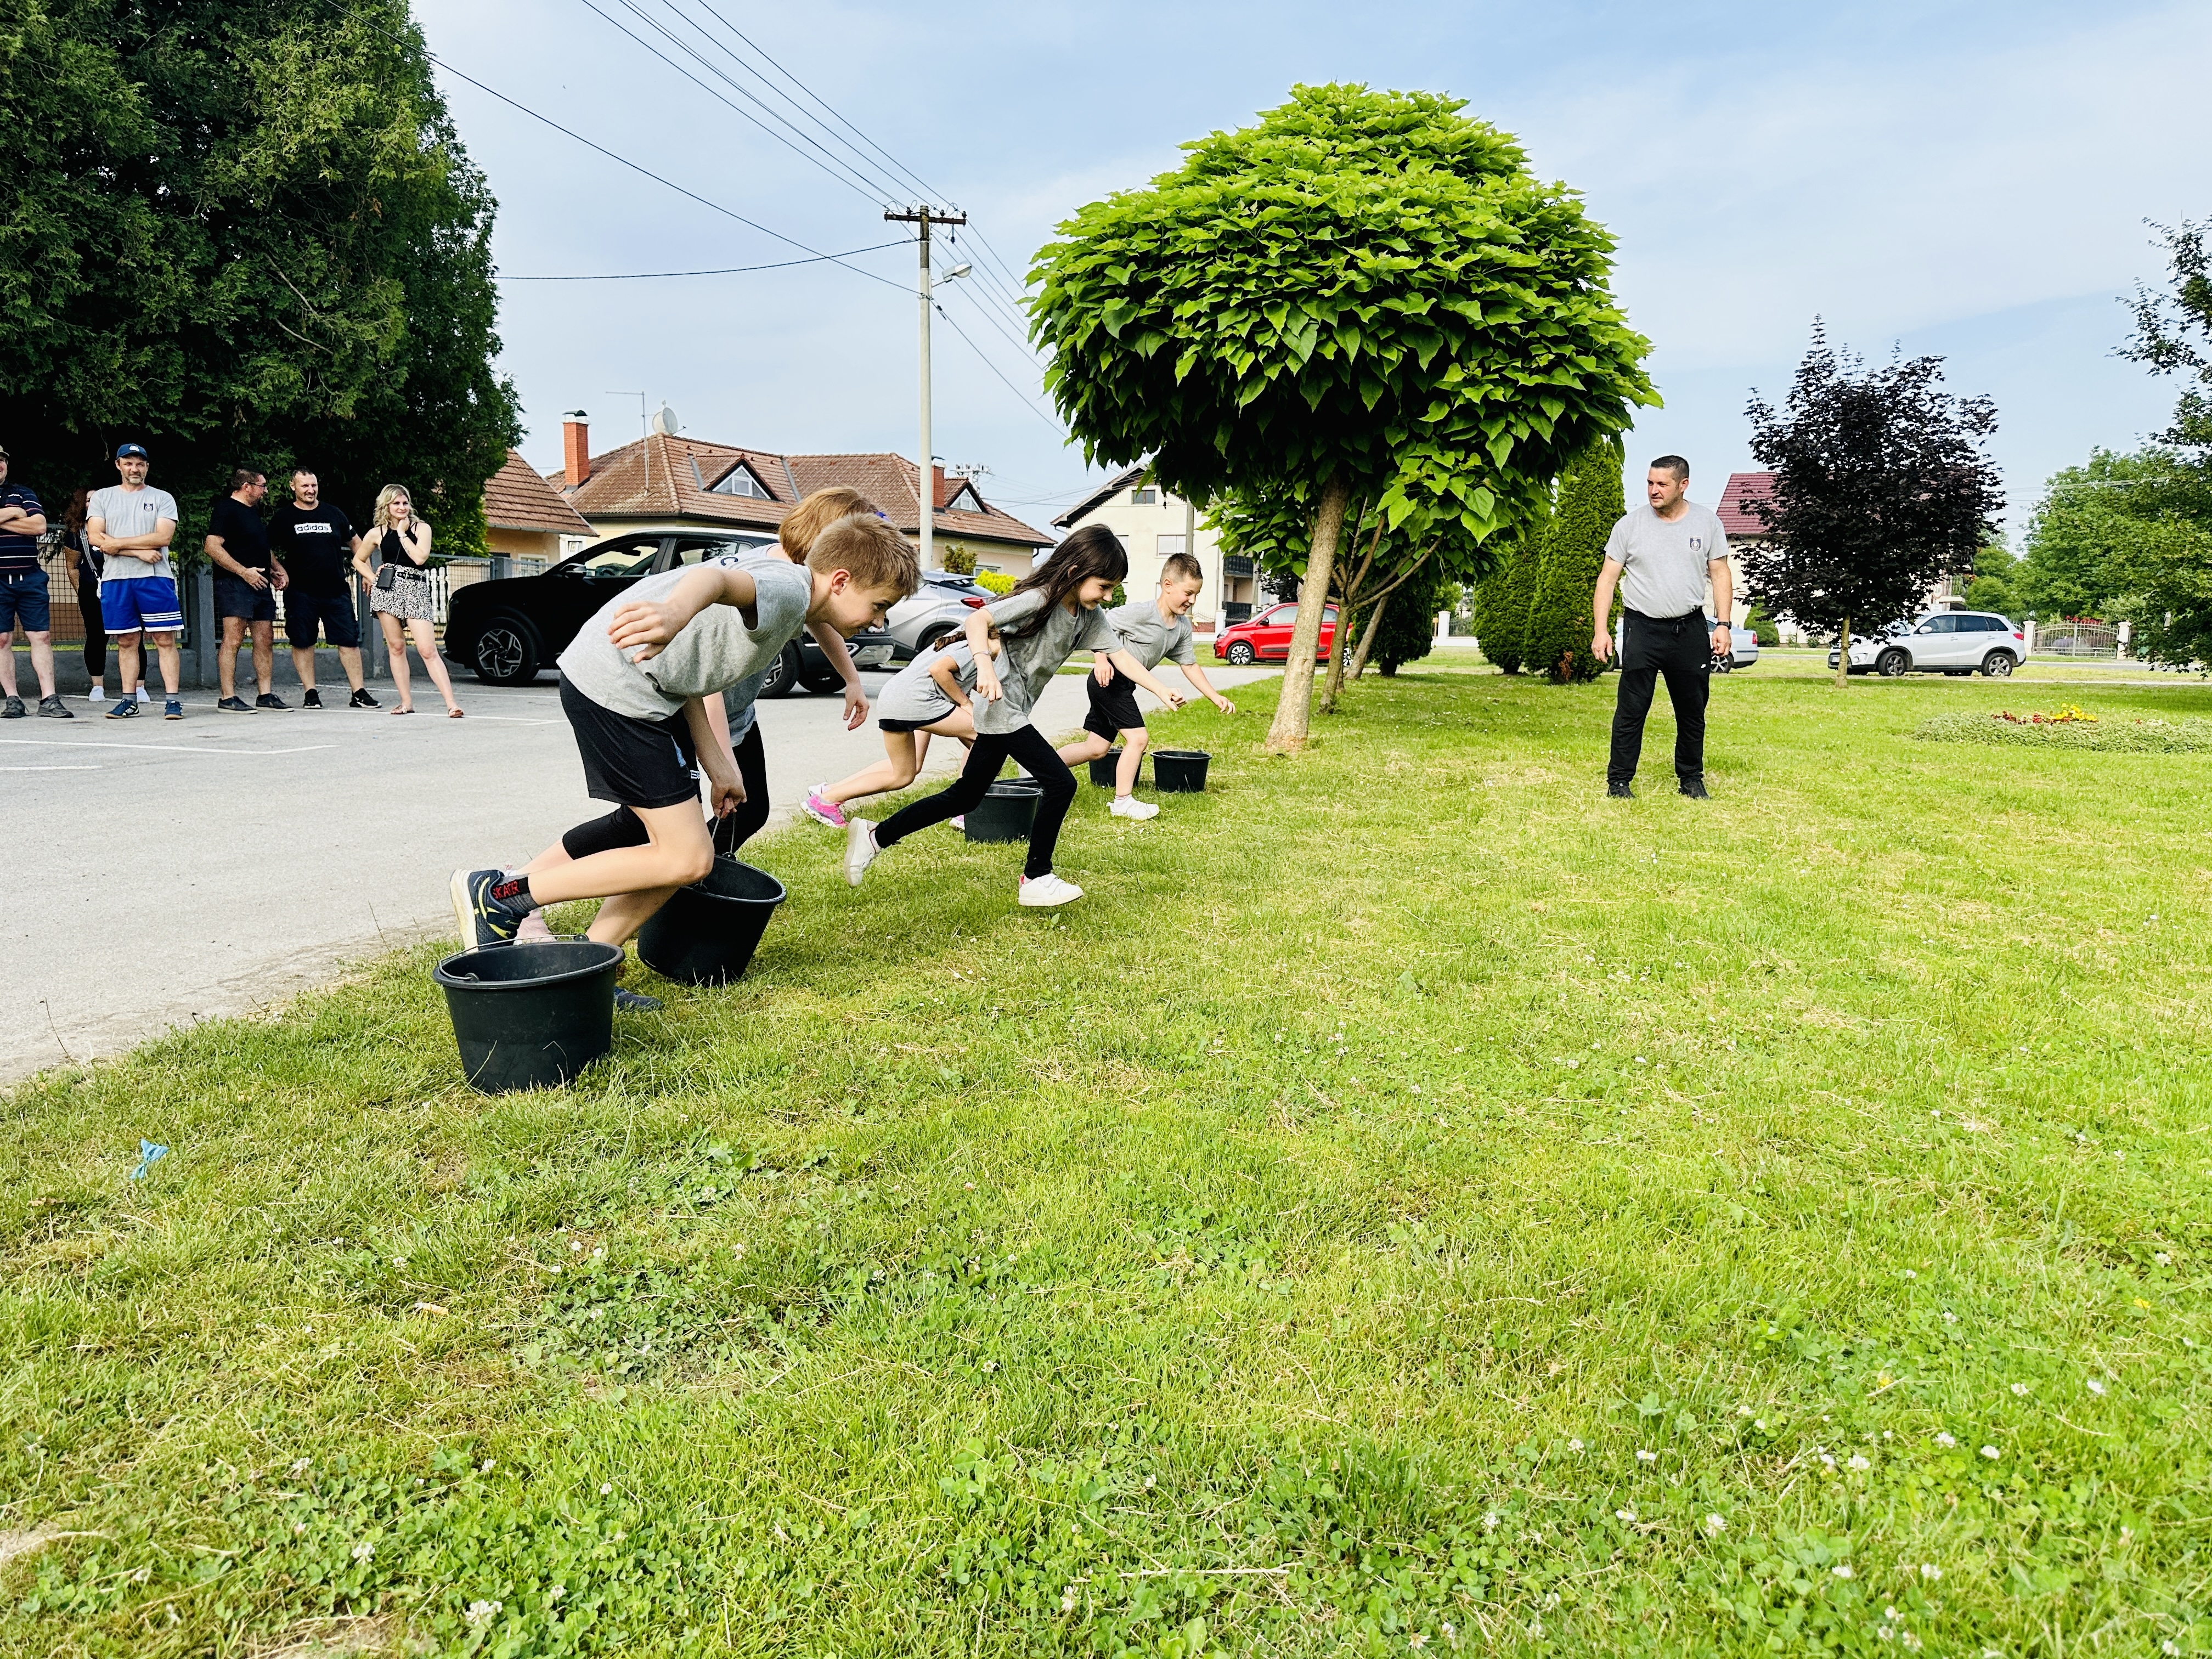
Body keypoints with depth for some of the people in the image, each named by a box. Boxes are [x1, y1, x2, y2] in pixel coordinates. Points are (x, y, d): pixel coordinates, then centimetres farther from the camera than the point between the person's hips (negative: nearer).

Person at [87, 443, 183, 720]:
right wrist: (139, 551, -10)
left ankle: (172, 700, -6)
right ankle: (129, 701, 11)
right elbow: (96, 538, 0)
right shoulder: (102, 497, 12)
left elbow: (163, 536, -7)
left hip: (156, 578, -2)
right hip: (115, 579, 2)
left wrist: (118, 544, -8)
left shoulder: (163, 498, 7)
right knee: (126, 641, 6)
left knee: (165, 639, -6)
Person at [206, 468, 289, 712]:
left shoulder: (255, 510, 21)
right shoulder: (226, 509, -7)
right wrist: (244, 572, -20)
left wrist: (276, 569, 15)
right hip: (234, 584, -9)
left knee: (265, 639, 7)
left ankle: (266, 696, 11)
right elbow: (213, 547, -16)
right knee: (233, 640, -10)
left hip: (260, 584, 9)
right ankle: (227, 698, -9)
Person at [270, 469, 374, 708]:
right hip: (300, 592, -1)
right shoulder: (282, 517, 5)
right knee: (303, 642, 2)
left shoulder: (334, 514, 11)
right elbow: (270, 550, 10)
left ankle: (359, 693, 1)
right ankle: (310, 693, 11)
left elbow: (353, 543, 21)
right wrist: (280, 572, -5)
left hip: (337, 590, 1)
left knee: (349, 640, -3)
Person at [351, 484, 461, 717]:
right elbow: (358, 560, 23)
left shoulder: (421, 529, 5)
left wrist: (403, 533, -4)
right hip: (387, 590, 2)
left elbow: (420, 557, -12)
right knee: (395, 646, 3)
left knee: (428, 650, -12)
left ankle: (451, 703, -18)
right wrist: (372, 578, 8)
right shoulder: (377, 533, 10)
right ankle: (406, 702, 8)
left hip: (416, 591, -2)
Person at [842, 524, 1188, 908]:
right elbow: (978, 619, -30)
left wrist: (1162, 691, -4)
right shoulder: (1039, 599, -20)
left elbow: (1121, 656, 6)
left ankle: (874, 836, 20)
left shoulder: (1090, 617, 5)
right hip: (1003, 707, -9)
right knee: (1060, 783, -12)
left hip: (1011, 714, 9)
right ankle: (1036, 880, 0)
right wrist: (985, 665, -45)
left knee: (964, 797, 13)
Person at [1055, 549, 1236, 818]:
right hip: (1108, 679, -9)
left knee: (1097, 748, 12)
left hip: (1124, 685, 9)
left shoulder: (1183, 627, 3)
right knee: (1138, 737, -12)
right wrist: (1102, 659, -34)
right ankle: (1123, 802, -1)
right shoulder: (1142, 613, -21)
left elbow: (1190, 665, 11)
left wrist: (1216, 697, 6)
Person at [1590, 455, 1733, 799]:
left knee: (1693, 712, 9)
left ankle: (1691, 779, 22)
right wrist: (1600, 630, -7)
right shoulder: (1630, 524, 0)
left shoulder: (1707, 522, 5)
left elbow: (1719, 574, 9)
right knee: (1631, 710, -5)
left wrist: (1722, 623, -1)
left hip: (1691, 630, 2)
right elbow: (1608, 579, 1)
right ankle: (1619, 781, 2)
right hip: (1642, 629, -2)